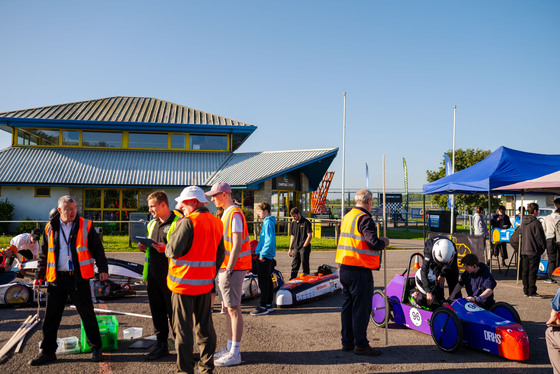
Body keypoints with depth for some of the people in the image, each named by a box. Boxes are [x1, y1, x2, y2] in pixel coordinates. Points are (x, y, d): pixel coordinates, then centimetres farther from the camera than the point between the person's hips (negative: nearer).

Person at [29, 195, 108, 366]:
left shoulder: (86, 226, -1)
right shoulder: (50, 228, 8)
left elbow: (97, 248, 1)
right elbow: (44, 254, 15)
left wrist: (102, 268, -7)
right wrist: (39, 276, 13)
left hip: (79, 278, -3)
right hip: (56, 279, 3)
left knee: (87, 314, 4)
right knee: (51, 317, 8)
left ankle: (96, 348, 17)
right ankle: (48, 352, 22)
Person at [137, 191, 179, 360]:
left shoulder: (177, 223, -11)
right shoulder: (152, 224, 15)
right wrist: (145, 247, 6)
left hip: (170, 276, -8)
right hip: (153, 275, 8)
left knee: (173, 313, 0)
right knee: (157, 311, 14)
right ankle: (161, 344, 26)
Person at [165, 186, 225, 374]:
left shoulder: (187, 222, -16)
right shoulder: (217, 223, 7)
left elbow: (173, 250, -16)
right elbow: (220, 255, 11)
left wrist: (167, 247, 5)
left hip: (184, 283, -6)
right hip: (205, 284, 7)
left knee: (183, 328, 4)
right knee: (205, 326, 14)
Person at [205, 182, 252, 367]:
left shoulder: (234, 214, -15)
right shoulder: (226, 213, 16)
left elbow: (237, 245, -20)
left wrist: (229, 270, -21)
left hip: (233, 268, -10)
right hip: (225, 267, 10)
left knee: (233, 308, -5)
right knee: (229, 308, 15)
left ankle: (235, 353, 1)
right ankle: (230, 347, 25)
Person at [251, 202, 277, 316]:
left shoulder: (268, 222, -15)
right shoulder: (269, 221, 16)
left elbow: (269, 240, -23)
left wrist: (263, 253, -20)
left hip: (264, 256, -10)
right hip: (269, 256, 10)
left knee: (263, 281, -7)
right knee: (268, 280, 14)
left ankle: (263, 307, -3)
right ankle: (269, 304, 21)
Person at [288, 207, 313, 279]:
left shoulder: (306, 222, -8)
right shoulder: (293, 223, 12)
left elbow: (310, 236, -11)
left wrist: (304, 246, -13)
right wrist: (290, 249, 15)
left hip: (304, 248, -6)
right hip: (296, 248, 6)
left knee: (305, 266, -2)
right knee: (294, 266, 8)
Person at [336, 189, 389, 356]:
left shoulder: (347, 217, 13)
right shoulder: (365, 219, -14)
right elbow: (374, 243, -23)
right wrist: (384, 242, -1)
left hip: (344, 268, 9)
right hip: (360, 270, -9)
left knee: (347, 305, 14)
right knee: (361, 307, 0)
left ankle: (347, 342, 22)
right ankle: (360, 344, 6)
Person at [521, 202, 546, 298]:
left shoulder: (523, 222, 10)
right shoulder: (536, 223, -15)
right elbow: (539, 237, -13)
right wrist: (543, 247, 2)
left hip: (524, 251, 7)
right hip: (534, 251, -7)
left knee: (525, 272, 11)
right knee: (532, 272, -3)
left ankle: (526, 291, 17)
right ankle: (532, 292, 1)